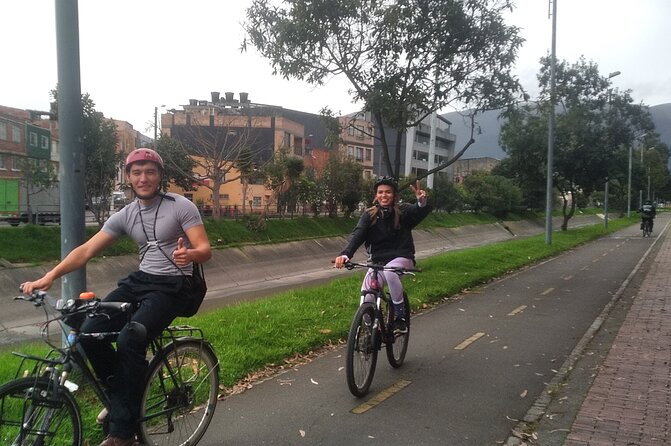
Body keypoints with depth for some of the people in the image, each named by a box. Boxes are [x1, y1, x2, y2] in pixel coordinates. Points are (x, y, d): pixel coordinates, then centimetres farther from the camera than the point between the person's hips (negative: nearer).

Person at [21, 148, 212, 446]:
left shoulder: (181, 206, -8)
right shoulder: (125, 215, 6)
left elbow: (205, 249, -13)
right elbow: (87, 250, -1)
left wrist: (189, 254, -38)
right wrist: (49, 276, -15)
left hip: (171, 287, -5)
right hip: (139, 281, 6)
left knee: (129, 341, -26)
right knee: (90, 332, -14)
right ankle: (119, 395, 11)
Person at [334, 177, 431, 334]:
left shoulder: (403, 211, -3)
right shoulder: (369, 215, -1)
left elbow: (419, 212, -24)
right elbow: (357, 235, -17)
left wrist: (422, 202, -49)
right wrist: (345, 254, -36)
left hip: (402, 258, -2)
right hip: (378, 260, 2)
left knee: (390, 271, -36)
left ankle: (401, 317, -20)